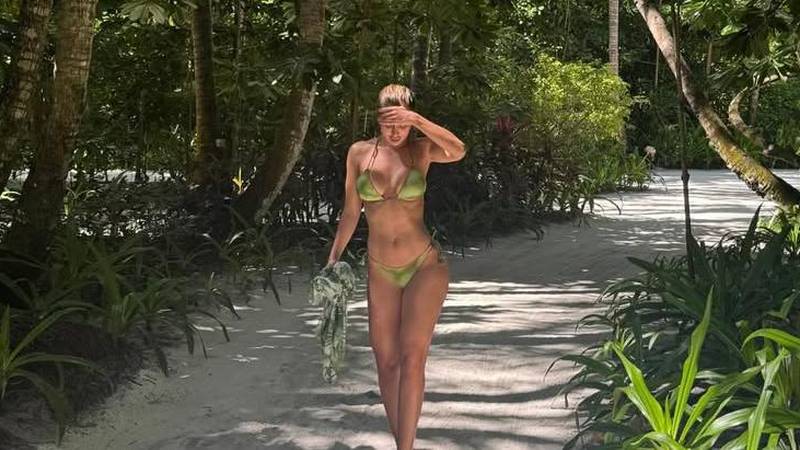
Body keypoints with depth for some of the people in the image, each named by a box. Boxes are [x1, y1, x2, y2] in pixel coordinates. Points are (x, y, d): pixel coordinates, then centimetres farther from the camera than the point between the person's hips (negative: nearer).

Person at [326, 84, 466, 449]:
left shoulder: (420, 150, -4)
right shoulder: (359, 153, 1)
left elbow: (458, 152, -26)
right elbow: (350, 212, 8)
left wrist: (417, 119, -34)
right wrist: (333, 258, 6)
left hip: (425, 267, -3)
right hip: (381, 272, 3)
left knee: (412, 358, -14)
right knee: (385, 362, 7)